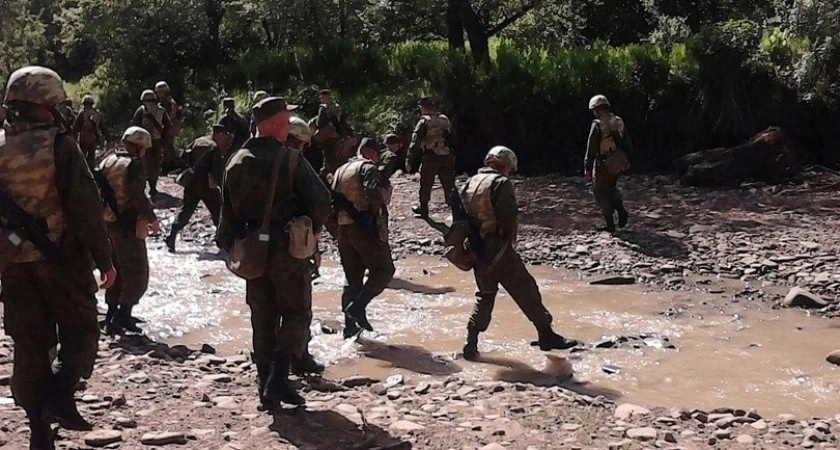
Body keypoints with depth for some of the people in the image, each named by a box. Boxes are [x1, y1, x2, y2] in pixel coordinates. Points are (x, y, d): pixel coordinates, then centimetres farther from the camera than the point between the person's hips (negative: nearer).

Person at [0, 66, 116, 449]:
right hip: (61, 257, -5)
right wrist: (104, 259, -7)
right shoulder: (59, 145, -12)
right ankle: (61, 395, -10)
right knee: (80, 331, 11)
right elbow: (86, 208, -14)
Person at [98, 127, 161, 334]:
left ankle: (113, 313, 24)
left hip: (108, 222, 8)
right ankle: (123, 314, -7)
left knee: (117, 268, 19)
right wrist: (152, 219, -11)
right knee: (137, 271, 1)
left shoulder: (108, 160, 9)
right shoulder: (134, 164, -14)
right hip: (128, 224, -8)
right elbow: (138, 195, -20)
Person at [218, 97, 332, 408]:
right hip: (288, 250, -5)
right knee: (296, 313, 6)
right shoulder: (289, 159, -12)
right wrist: (312, 229, 2)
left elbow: (228, 211, 8)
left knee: (263, 319, 14)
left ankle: (268, 384, 16)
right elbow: (321, 200, -17)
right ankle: (278, 378, -10)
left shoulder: (236, 163, 5)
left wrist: (232, 248, 17)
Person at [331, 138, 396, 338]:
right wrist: (379, 211, -6)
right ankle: (358, 306, -16)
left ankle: (350, 327, 12)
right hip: (365, 227, -8)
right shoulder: (368, 167, -5)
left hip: (343, 229, 8)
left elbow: (333, 201, 16)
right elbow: (373, 192, -21)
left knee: (352, 276, 12)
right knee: (384, 269, 0)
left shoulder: (340, 170, 19)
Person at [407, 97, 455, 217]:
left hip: (430, 158, -4)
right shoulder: (445, 119, 7)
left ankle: (423, 208, 23)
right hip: (447, 157, 4)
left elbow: (415, 143, -12)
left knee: (426, 185, 12)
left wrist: (409, 162, -10)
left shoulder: (424, 122, -9)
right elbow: (451, 138, 12)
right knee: (449, 184, 8)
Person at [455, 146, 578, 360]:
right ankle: (546, 335, 7)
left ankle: (471, 343, 13)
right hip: (497, 249, -7)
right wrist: (511, 238, -1)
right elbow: (508, 216, -18)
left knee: (485, 294, 18)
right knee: (525, 290, 2)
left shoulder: (470, 183, 11)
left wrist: (471, 240, 15)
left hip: (475, 249, 7)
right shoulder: (501, 183, -10)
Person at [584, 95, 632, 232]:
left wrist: (587, 168, -13)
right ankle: (621, 211, 5)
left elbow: (591, 148, -16)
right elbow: (628, 144, 13)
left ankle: (610, 224, 7)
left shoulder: (597, 124, -15)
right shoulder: (619, 122, 5)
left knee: (602, 194, 5)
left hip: (602, 164, -6)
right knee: (611, 189, 25)